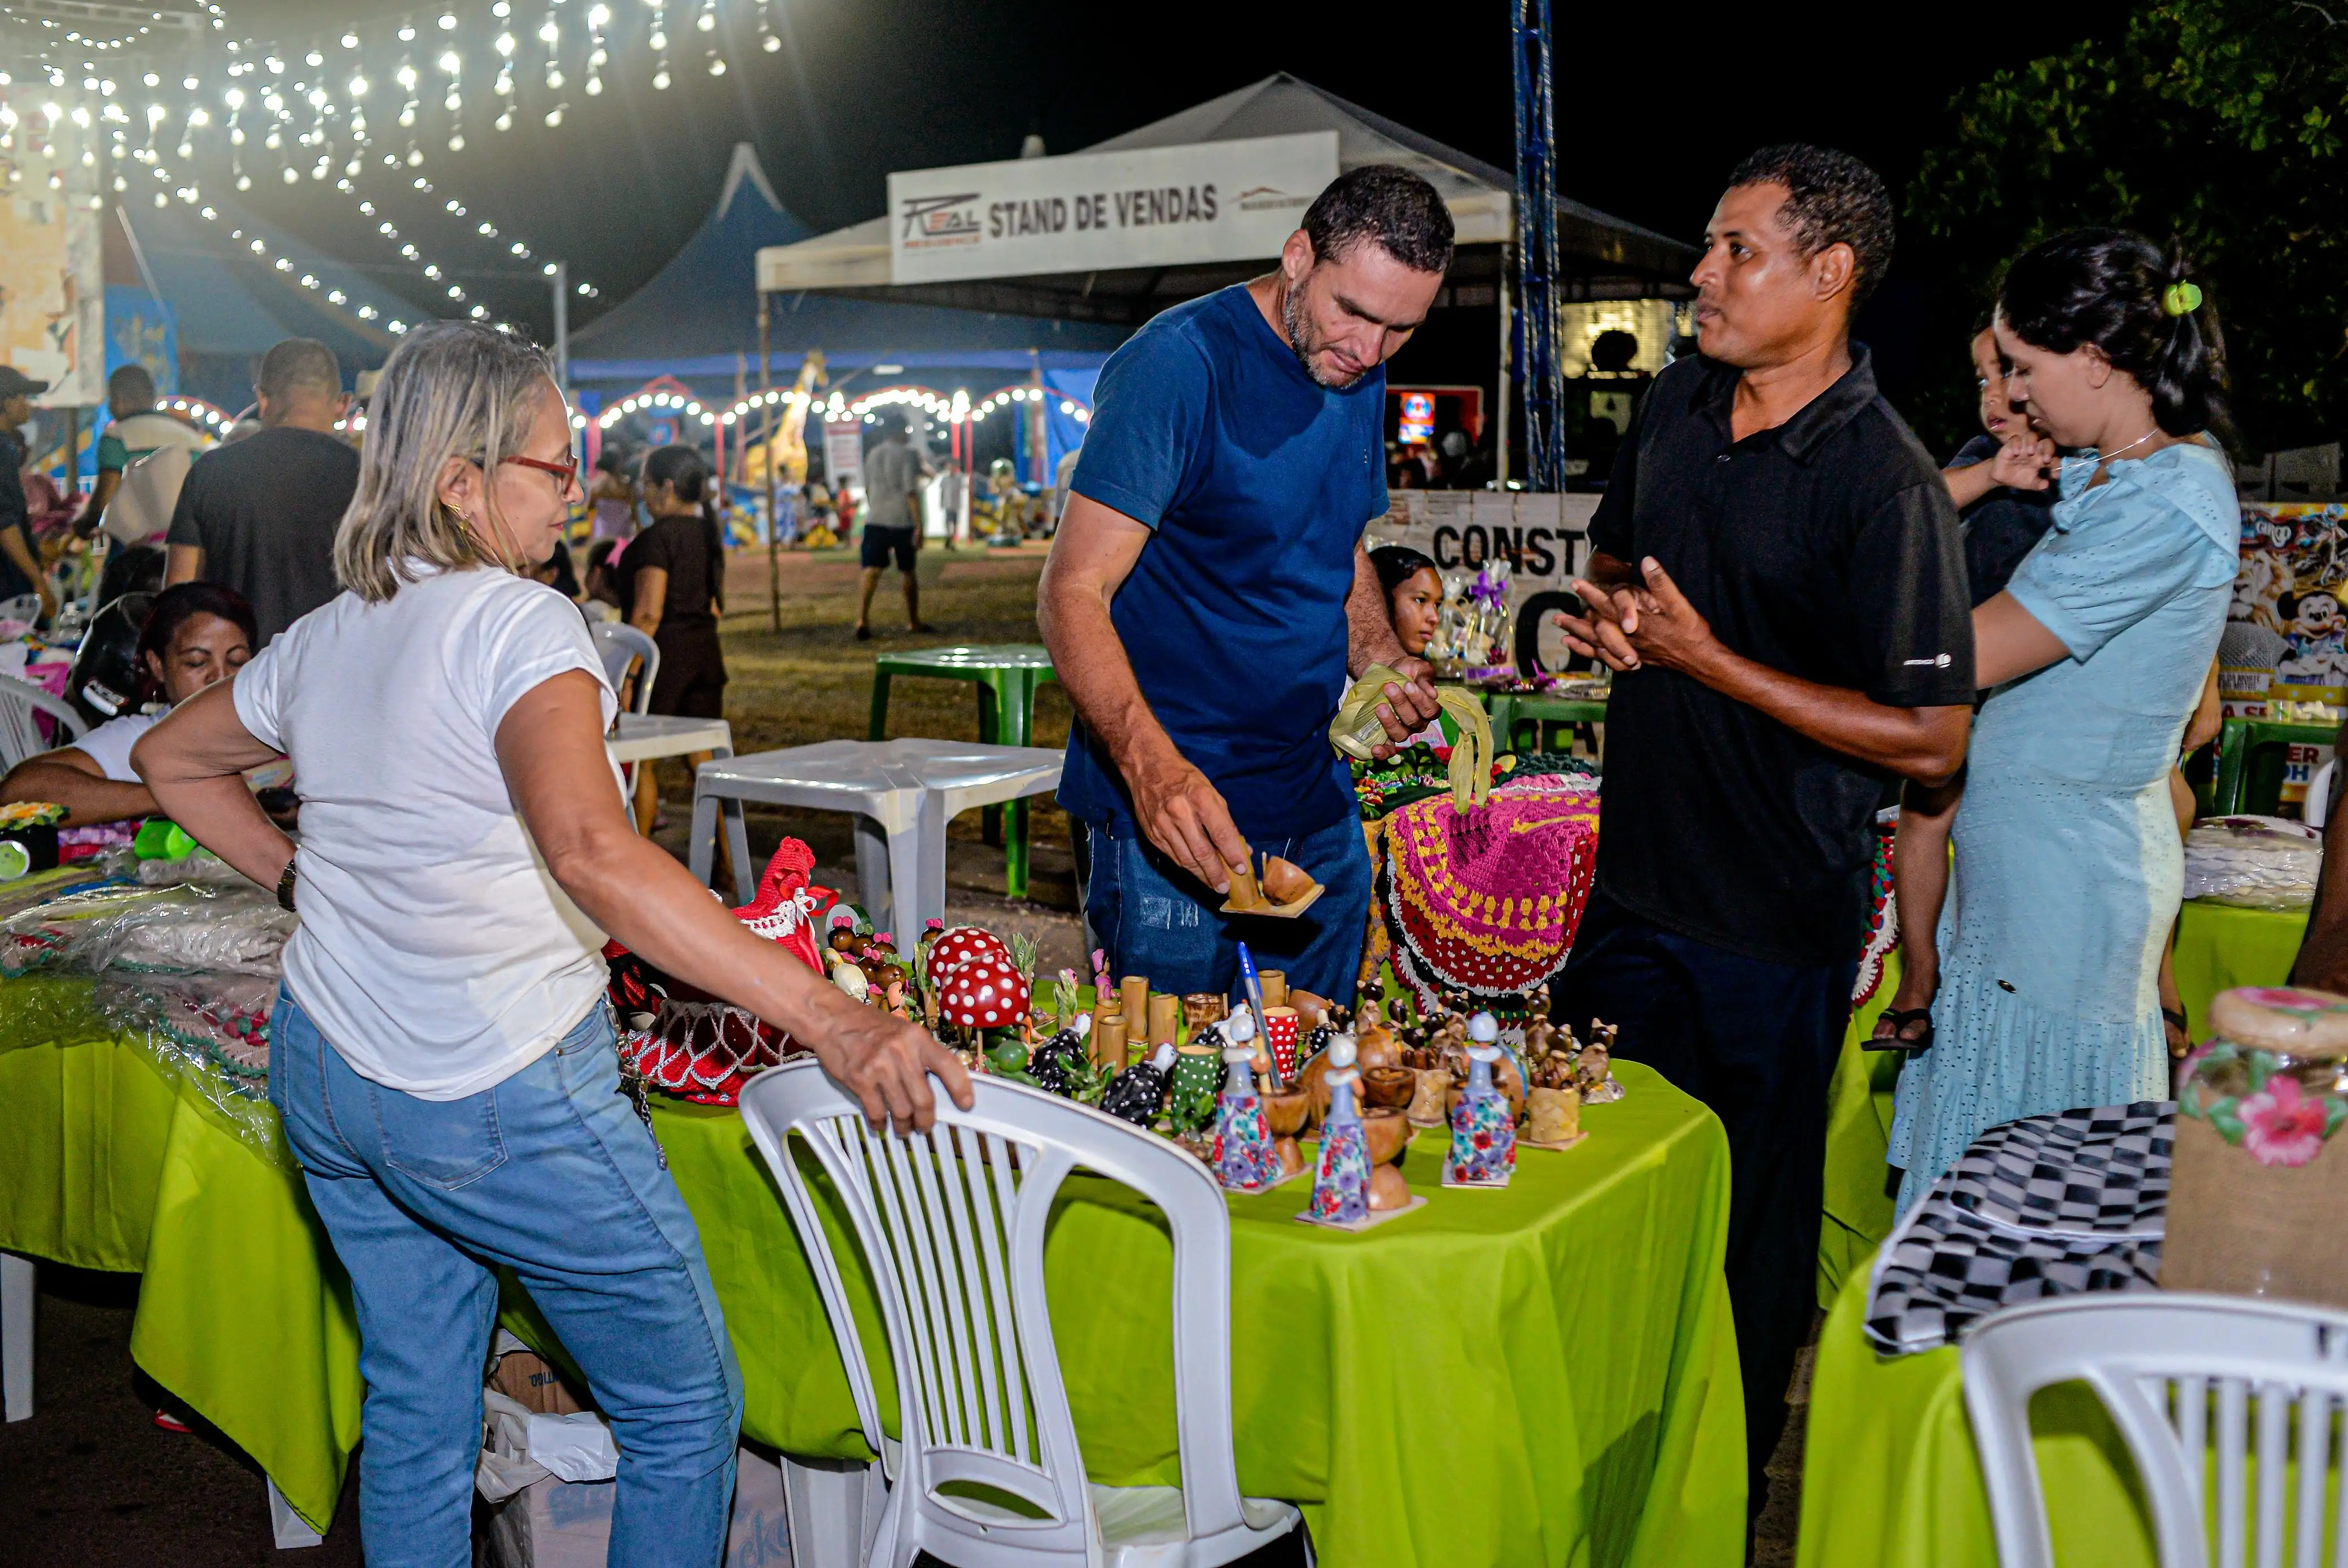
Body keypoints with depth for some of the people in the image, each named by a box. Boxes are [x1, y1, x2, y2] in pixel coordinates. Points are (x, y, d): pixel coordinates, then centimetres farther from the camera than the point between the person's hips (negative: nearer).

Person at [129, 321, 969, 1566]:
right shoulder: (517, 622, -19)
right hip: (500, 1097, -8)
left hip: (325, 1077, 8)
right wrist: (826, 1019, -41)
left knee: (414, 1408, 20)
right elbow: (590, 852, -36)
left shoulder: (321, 639, 5)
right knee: (684, 1405, 8)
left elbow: (167, 759, 23)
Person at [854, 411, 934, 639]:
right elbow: (911, 492, -13)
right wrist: (919, 526, -13)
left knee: (872, 570, -7)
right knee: (908, 573, 12)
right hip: (902, 522, -4)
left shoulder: (872, 455, 12)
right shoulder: (907, 454, -6)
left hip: (875, 521, 4)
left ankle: (862, 618, -25)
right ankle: (913, 622, 23)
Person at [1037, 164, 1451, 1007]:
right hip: (1175, 811, -7)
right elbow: (1074, 591, -23)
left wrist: (1385, 668, 1)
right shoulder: (1178, 362, -17)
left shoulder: (1359, 377, 8)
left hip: (1318, 811, 7)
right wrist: (1153, 764, -38)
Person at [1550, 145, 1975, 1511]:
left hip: (1776, 932, -7)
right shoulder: (1679, 405, 5)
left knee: (1751, 1230, 9)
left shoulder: (1888, 484, -18)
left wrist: (1708, 658, -20)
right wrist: (1603, 615, -2)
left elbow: (1931, 740, -19)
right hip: (1634, 892, 7)